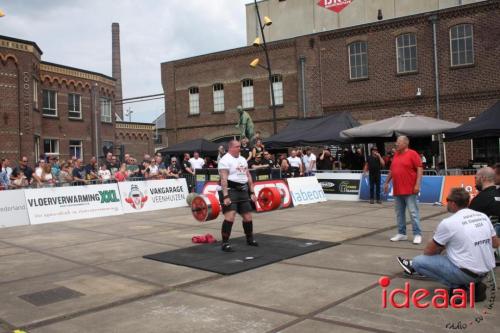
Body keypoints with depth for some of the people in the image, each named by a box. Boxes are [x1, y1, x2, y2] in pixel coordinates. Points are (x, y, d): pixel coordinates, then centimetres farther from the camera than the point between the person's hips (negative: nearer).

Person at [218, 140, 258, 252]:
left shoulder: (243, 159, 15)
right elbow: (223, 179, -19)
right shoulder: (225, 160, -10)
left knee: (248, 216, 11)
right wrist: (225, 196, -26)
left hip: (243, 191, 8)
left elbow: (248, 176, 16)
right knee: (230, 216, -19)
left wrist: (252, 192, 10)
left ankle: (250, 239, 29)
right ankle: (225, 243, -11)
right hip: (229, 191, -8)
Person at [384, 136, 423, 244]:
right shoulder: (396, 155, 14)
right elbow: (391, 170, 21)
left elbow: (420, 169, -10)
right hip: (397, 190, 7)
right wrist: (386, 182, 19)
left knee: (413, 212, -4)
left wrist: (417, 184, -17)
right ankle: (401, 233, 19)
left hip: (409, 190, -7)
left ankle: (417, 234, 1)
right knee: (399, 213, 10)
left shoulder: (412, 154, -6)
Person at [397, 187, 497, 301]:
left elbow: (429, 251, -1)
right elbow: (495, 243, 18)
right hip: (486, 271, 8)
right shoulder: (483, 217, 3)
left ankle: (458, 286, -2)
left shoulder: (448, 223, -15)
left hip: (467, 273, -8)